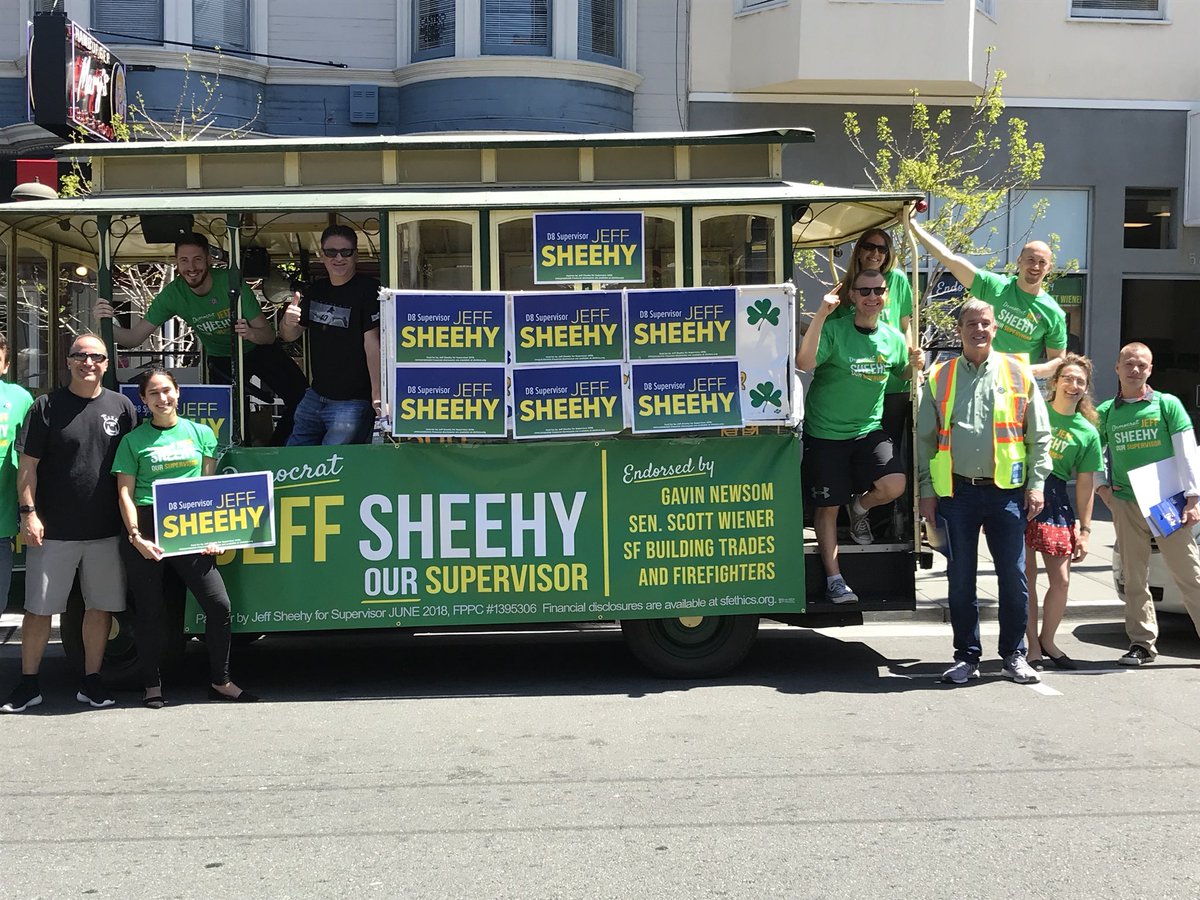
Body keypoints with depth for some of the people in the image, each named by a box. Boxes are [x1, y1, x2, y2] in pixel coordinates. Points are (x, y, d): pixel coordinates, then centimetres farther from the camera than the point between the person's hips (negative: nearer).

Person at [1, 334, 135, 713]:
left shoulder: (121, 407, 5)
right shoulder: (47, 406, -1)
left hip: (106, 529, 2)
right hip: (53, 530, -2)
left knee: (101, 606, 8)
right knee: (38, 607, 4)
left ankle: (91, 681, 20)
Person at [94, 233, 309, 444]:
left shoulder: (230, 282, -28)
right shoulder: (172, 295, -21)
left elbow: (269, 335, -26)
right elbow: (134, 338, -20)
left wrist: (250, 333, -49)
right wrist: (108, 324, -40)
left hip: (258, 348, -1)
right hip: (221, 359, 1)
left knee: (301, 398, -11)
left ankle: (277, 451, 7)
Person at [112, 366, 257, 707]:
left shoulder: (200, 433, 10)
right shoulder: (134, 440, 5)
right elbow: (125, 493, 2)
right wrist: (136, 537, -10)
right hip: (146, 530, -1)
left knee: (219, 605, -6)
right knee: (149, 611, 5)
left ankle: (220, 681, 10)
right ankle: (152, 685, 19)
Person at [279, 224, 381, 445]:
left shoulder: (368, 290, -12)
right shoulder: (316, 292, 10)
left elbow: (372, 342, -20)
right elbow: (289, 336, 17)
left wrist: (377, 394, -28)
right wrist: (288, 321, -8)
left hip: (353, 402, -8)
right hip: (315, 397, 8)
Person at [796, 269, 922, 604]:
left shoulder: (893, 338, 2)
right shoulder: (834, 330, -13)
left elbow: (901, 373, 20)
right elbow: (804, 363, -29)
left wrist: (913, 364, -4)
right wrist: (821, 314, -35)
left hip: (869, 430, 3)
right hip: (825, 433, -3)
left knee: (895, 485, -19)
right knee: (828, 507, 4)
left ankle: (860, 506, 15)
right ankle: (834, 580, 18)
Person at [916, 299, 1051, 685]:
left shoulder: (1018, 373, 6)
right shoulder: (939, 378, 7)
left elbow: (1039, 435, 7)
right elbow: (925, 439, 9)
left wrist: (1036, 484, 0)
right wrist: (927, 490, 3)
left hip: (1006, 490, 0)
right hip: (956, 491, 1)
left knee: (1014, 577, 3)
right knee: (960, 579, 6)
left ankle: (1014, 655, 16)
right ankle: (966, 656, 17)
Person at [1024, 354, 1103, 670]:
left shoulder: (1088, 432, 7)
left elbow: (1085, 484, 8)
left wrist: (1084, 530, 6)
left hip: (1054, 500, 2)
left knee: (1061, 579, 1)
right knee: (1026, 574, -1)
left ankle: (1047, 640, 23)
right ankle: (1032, 645, 11)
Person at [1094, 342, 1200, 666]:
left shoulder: (1168, 404, 3)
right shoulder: (1106, 412, 10)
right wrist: (1101, 486, 7)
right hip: (1125, 505, 3)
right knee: (1134, 578, 5)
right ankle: (1142, 643, 12)